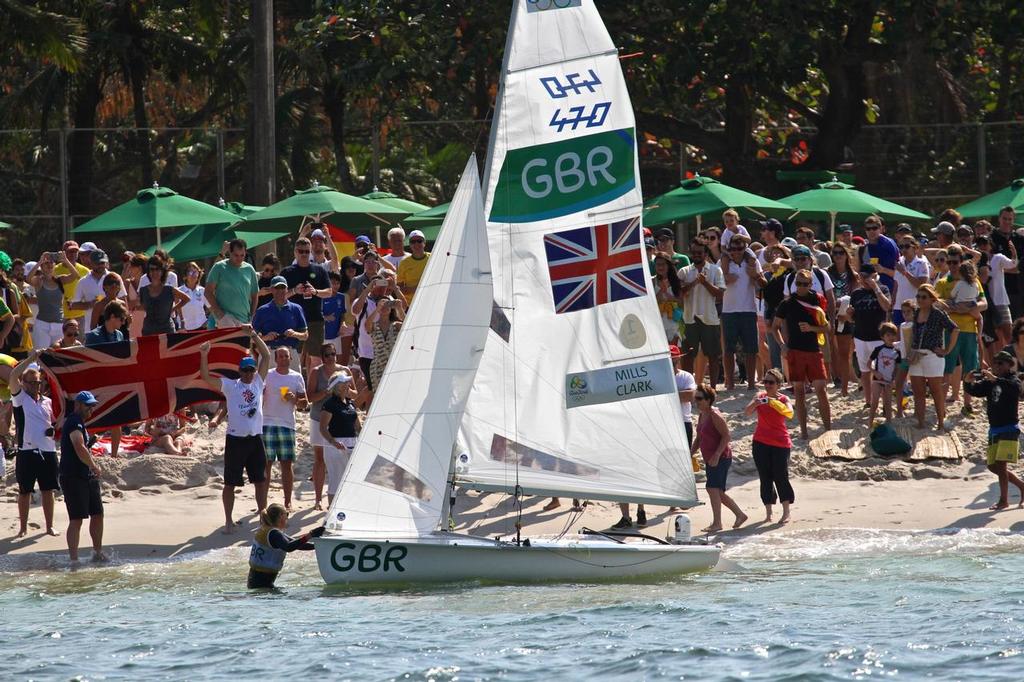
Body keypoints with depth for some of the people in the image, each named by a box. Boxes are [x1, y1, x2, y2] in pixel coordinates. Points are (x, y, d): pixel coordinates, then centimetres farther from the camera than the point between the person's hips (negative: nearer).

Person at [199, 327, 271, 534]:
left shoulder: (258, 383, 7)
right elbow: (206, 377, -10)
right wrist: (204, 355, -22)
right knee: (230, 483, 3)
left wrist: (254, 335, -2)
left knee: (260, 480, 10)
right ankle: (228, 521, 11)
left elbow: (266, 356, 4)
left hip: (255, 438, 3)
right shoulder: (230, 386, -1)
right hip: (235, 438, -3)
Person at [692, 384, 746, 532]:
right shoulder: (702, 416, 13)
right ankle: (740, 514, 25)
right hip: (710, 459, 10)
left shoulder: (715, 416, -15)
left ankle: (717, 523, -15)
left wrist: (717, 455, -25)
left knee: (712, 488, -17)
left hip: (721, 458, -10)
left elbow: (726, 436, -19)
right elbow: (699, 439, 22)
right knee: (717, 492, 13)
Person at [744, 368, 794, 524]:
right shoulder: (760, 397, 4)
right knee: (765, 478, 4)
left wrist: (773, 402, -35)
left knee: (780, 476, -5)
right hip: (761, 443, 3)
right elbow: (747, 412, -8)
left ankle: (786, 513, 4)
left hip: (780, 443, -3)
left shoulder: (783, 399, -4)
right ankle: (768, 514, 10)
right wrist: (755, 404, -28)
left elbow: (789, 413, -23)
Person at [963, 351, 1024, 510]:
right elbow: (974, 390, 3)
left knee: (1001, 464, -15)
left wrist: (995, 379, -43)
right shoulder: (989, 383, 11)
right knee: (993, 466, 10)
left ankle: (1004, 500, -8)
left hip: (1009, 429, -7)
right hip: (994, 430, 7)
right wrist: (968, 382, -20)